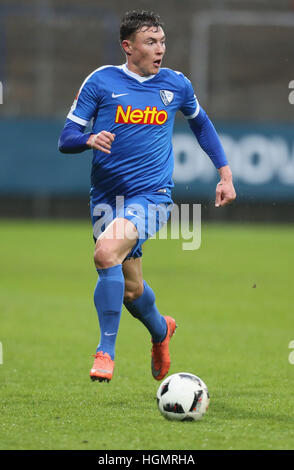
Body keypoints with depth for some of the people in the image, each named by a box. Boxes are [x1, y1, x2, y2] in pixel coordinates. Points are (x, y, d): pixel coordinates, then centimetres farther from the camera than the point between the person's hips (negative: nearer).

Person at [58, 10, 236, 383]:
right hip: (107, 196, 2)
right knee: (131, 289, 10)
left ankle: (106, 352, -22)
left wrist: (225, 173, 20)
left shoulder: (176, 84, 6)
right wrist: (90, 139, -22)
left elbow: (200, 123, 25)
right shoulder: (101, 81, 0)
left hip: (152, 195, -2)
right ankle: (161, 331, 45)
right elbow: (66, 139, 1)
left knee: (106, 254, -29)